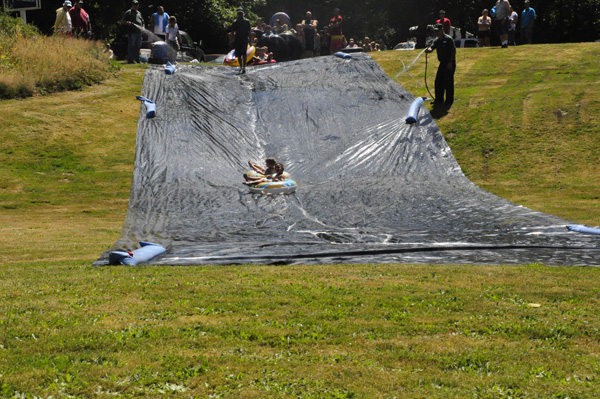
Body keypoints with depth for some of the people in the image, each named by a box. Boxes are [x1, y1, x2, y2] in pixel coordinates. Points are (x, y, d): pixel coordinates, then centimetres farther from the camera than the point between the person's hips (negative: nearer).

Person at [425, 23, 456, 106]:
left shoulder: (448, 39, -12)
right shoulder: (436, 40, 10)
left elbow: (454, 51, -13)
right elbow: (431, 48, -1)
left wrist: (450, 62, -18)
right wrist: (428, 50, -26)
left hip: (449, 63, -8)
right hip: (442, 63, 8)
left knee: (448, 82, -6)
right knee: (438, 81, 9)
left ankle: (449, 100, 2)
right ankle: (439, 99, 18)